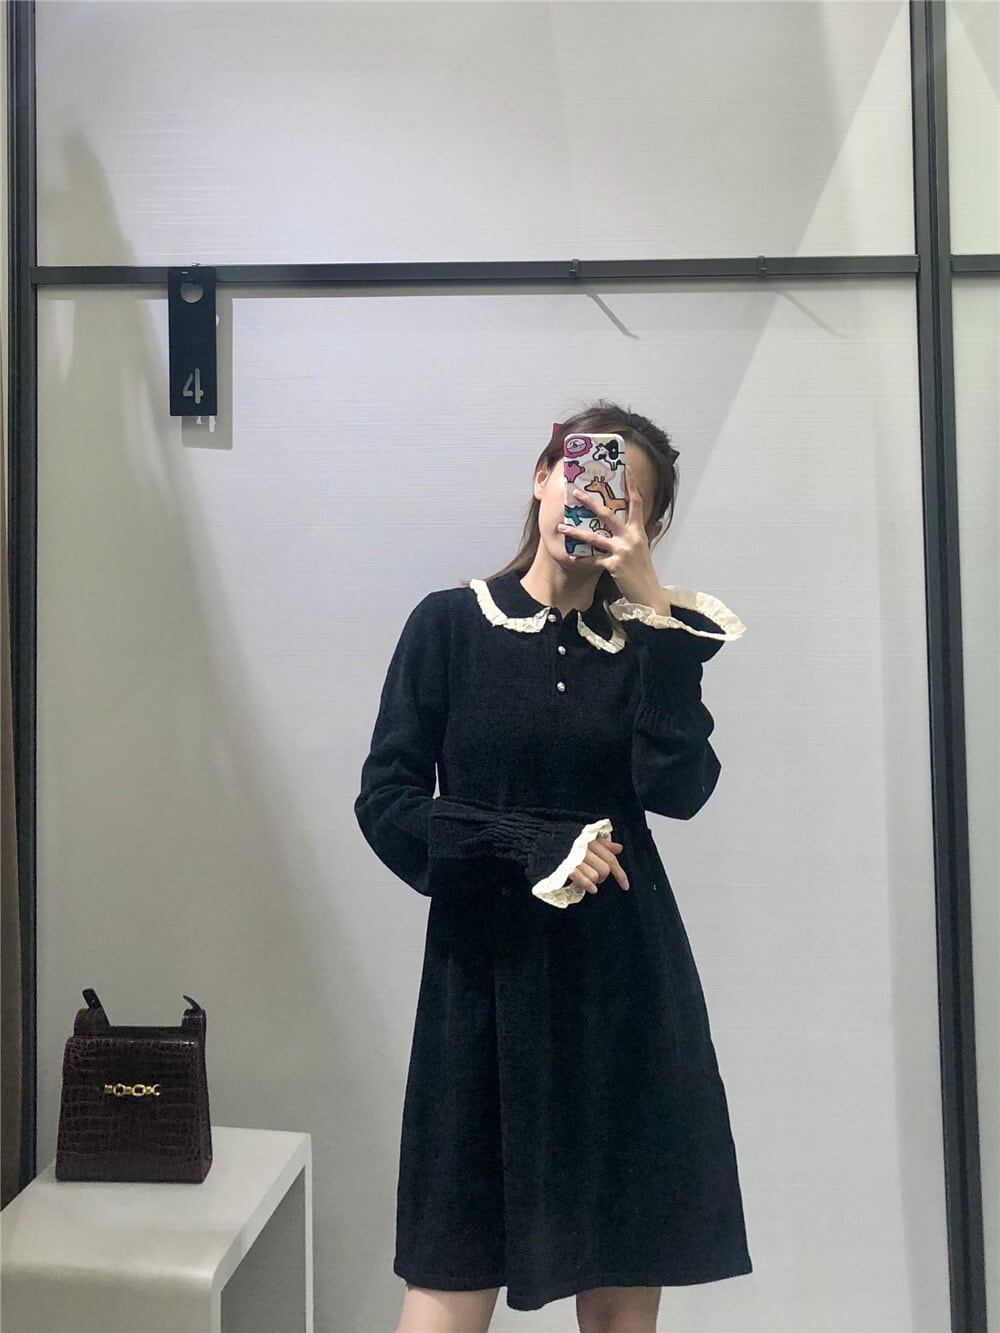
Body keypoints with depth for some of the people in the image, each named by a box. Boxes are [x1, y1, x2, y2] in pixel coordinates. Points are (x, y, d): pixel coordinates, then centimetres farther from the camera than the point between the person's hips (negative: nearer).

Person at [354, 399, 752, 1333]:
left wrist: (653, 606, -12)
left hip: (623, 978, 2)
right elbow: (386, 804, -4)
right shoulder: (450, 623, 0)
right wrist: (537, 853, -12)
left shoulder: (649, 639, 6)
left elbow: (677, 789, -11)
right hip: (485, 977, -2)